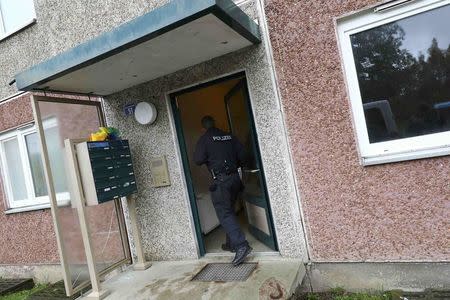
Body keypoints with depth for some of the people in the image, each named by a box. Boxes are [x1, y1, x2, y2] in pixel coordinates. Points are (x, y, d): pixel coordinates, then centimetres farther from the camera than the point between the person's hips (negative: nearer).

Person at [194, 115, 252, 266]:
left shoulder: (205, 139, -3)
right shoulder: (229, 136, 10)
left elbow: (198, 160, -10)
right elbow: (242, 154, 6)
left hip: (220, 180, -6)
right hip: (235, 177, 6)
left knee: (224, 214, -7)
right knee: (229, 210, 18)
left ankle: (241, 245, -18)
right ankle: (231, 243, 27)